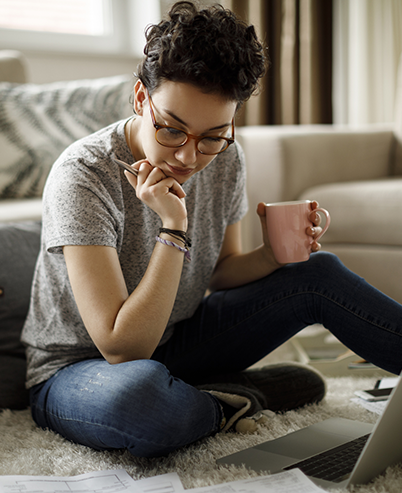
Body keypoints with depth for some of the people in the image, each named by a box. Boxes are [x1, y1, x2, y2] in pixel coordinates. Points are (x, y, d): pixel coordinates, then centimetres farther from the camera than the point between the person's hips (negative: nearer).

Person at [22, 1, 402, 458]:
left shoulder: (225, 160, -8)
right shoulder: (83, 176, -27)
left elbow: (220, 272, 7)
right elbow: (122, 348, -30)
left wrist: (272, 256, -14)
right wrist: (174, 228, -34)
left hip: (171, 341, 6)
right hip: (78, 368, -5)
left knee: (318, 272, -7)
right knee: (140, 393, -42)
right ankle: (235, 400, -11)